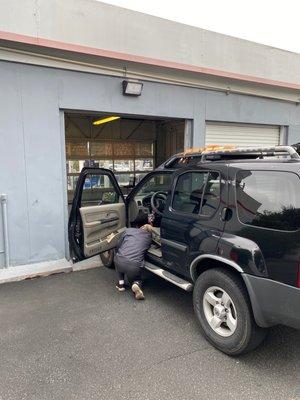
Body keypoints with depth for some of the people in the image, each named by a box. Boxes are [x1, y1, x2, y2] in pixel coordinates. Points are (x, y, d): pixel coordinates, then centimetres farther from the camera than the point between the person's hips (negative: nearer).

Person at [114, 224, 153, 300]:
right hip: (135, 266, 0)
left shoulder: (128, 230, 16)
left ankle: (120, 283, 26)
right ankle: (136, 285, -2)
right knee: (135, 279, 32)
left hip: (120, 262, 0)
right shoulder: (149, 236, 15)